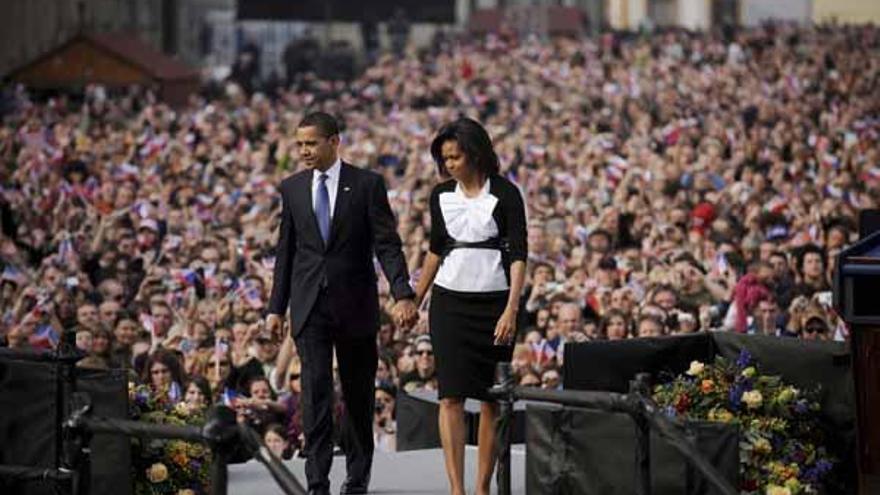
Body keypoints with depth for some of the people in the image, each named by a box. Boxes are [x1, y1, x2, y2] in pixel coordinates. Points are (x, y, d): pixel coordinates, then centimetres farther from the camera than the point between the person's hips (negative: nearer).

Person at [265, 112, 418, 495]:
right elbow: (285, 252, 11)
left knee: (358, 394, 9)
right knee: (315, 392, -7)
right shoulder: (292, 188, 7)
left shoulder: (367, 184, -3)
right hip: (310, 306, 1)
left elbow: (387, 244, -7)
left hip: (355, 305, -1)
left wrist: (403, 295, -18)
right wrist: (276, 307, 8)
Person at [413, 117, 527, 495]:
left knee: (492, 399, 2)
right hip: (449, 302, 3)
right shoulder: (441, 196, 7)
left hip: (493, 303, -3)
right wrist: (414, 300, 19)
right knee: (451, 396, -7)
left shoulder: (504, 194, -6)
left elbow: (519, 254, -9)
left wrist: (511, 310, -18)